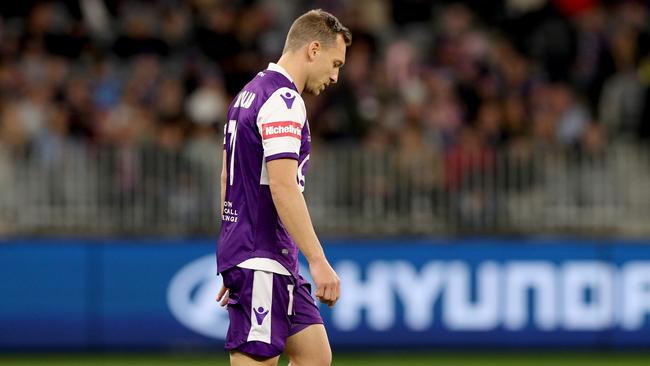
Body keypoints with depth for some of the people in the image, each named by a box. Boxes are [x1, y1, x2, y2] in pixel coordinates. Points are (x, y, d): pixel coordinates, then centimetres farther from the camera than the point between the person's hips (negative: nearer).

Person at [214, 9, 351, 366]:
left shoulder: (250, 93, 17)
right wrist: (318, 261, -23)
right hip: (261, 261, -10)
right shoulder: (282, 100, -14)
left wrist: (236, 260, 26)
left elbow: (227, 179, 22)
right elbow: (282, 187, -23)